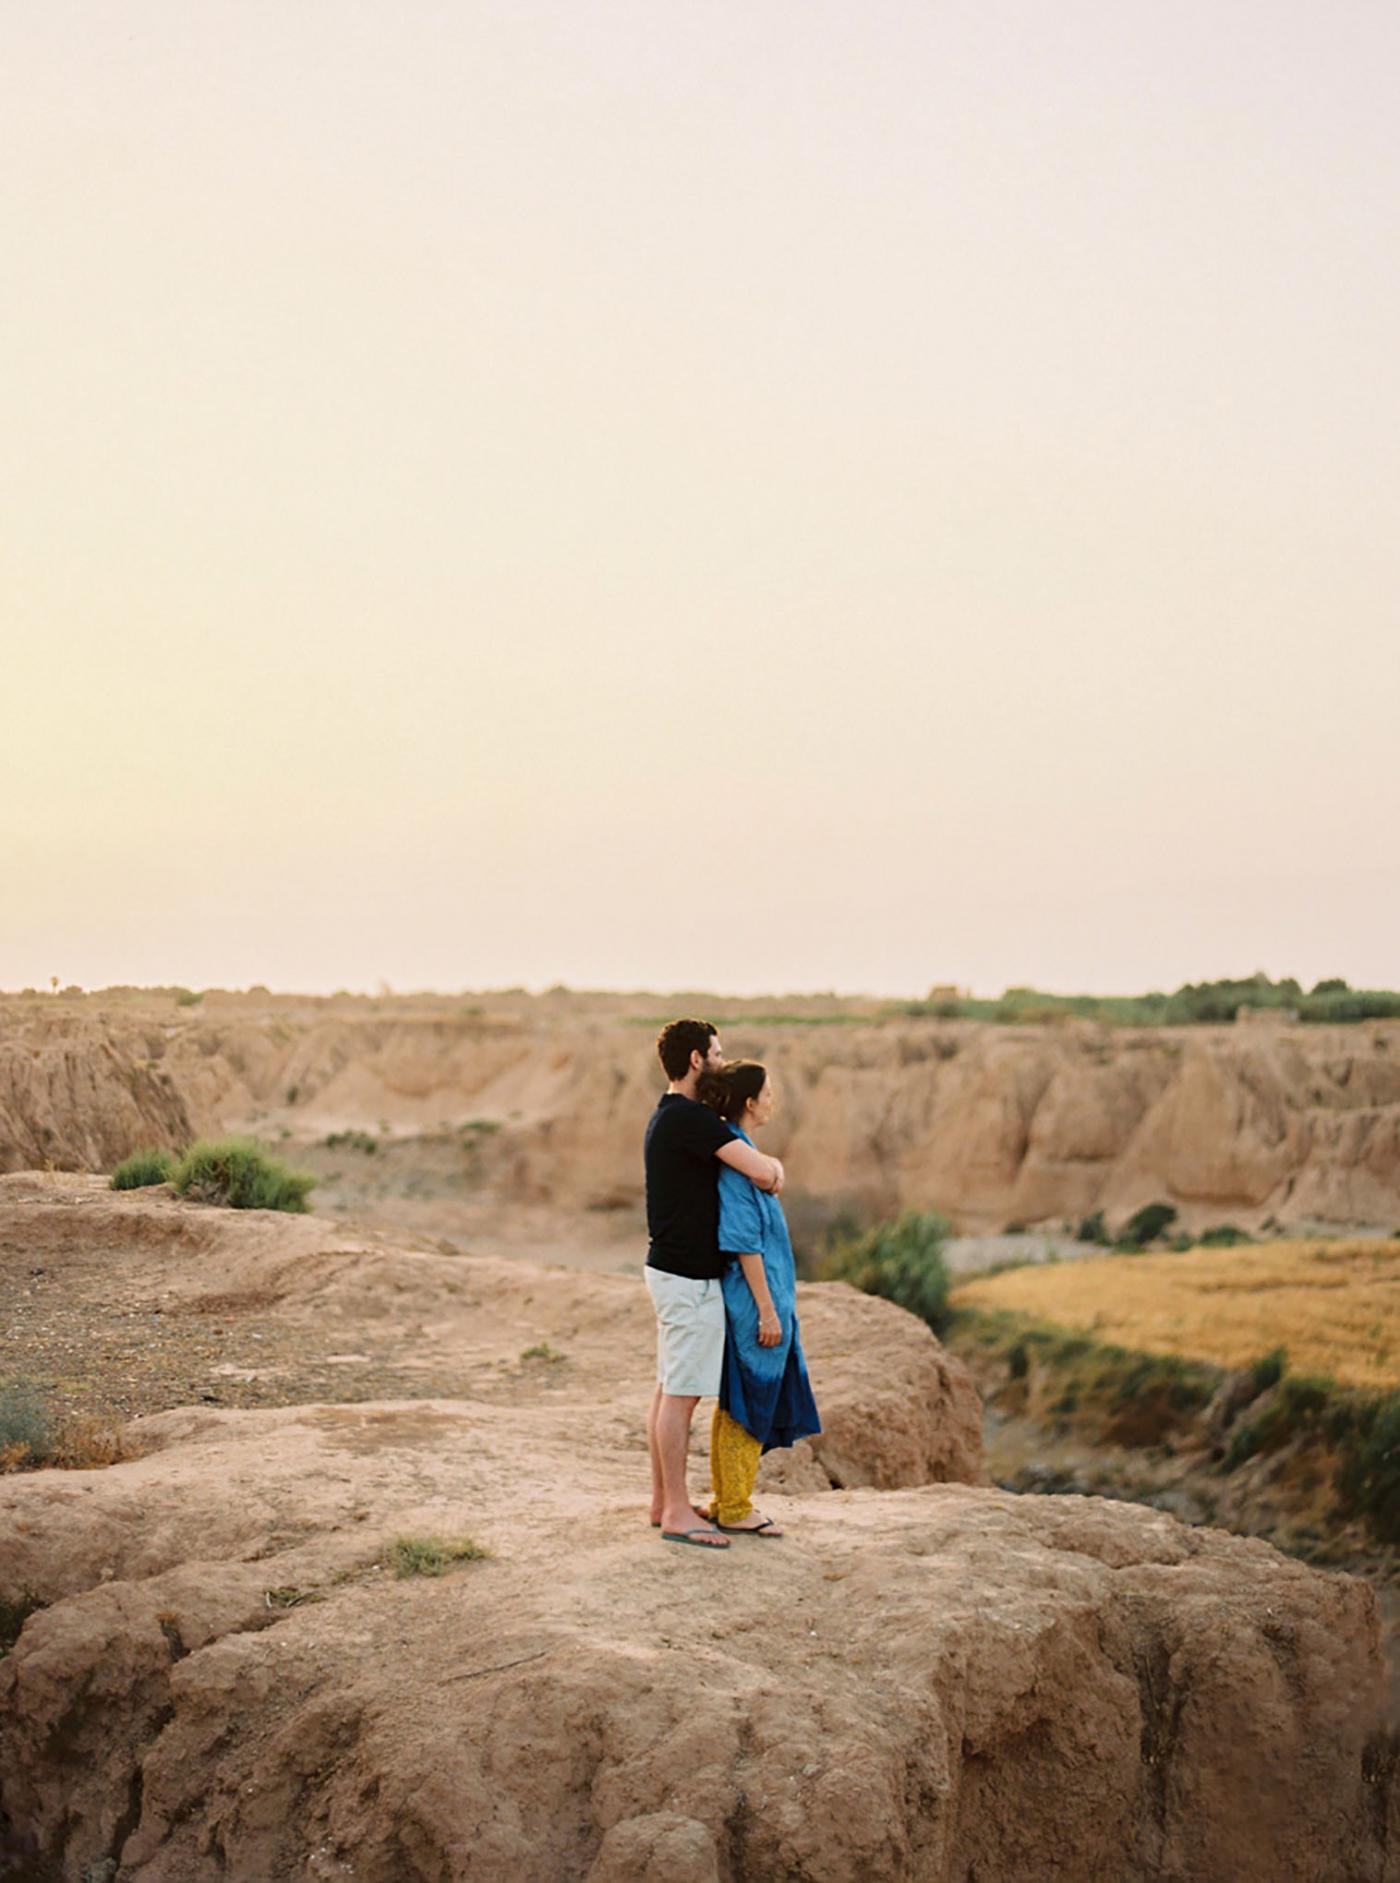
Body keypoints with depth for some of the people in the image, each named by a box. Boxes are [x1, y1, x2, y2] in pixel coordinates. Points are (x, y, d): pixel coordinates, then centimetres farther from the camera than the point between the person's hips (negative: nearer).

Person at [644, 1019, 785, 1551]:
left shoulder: (671, 1117, 15)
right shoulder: (690, 1117, -19)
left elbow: (754, 1170, 21)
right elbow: (761, 1171, -24)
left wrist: (768, 1169, 1)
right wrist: (775, 1167, -2)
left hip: (671, 1269, 10)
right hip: (690, 1277, -10)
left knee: (669, 1390, 14)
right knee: (681, 1395, -5)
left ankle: (663, 1501, 21)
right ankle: (677, 1512, -1)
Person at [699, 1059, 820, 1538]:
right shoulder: (737, 1157, -20)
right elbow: (745, 1242, -21)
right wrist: (767, 1310, -19)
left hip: (741, 1295, 10)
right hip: (753, 1297, -10)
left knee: (737, 1403, 16)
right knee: (748, 1404, 0)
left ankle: (726, 1499, 24)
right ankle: (735, 1509, 9)